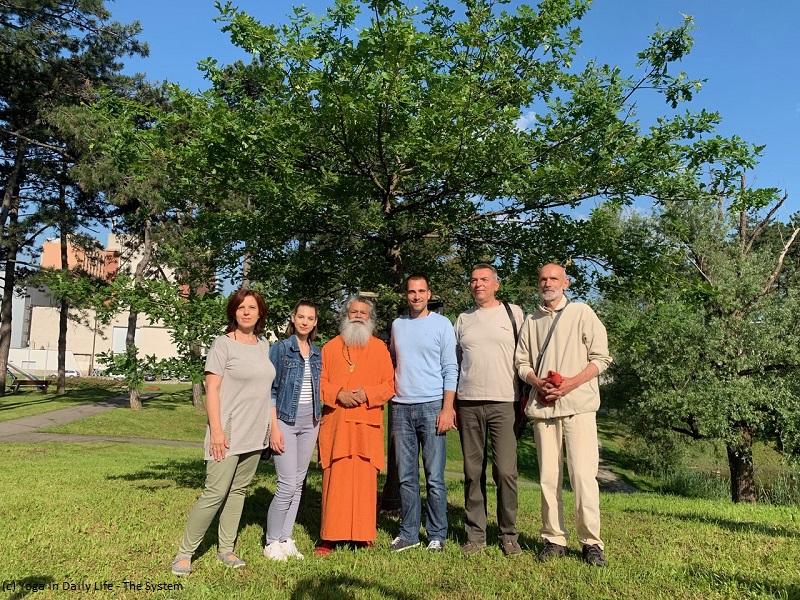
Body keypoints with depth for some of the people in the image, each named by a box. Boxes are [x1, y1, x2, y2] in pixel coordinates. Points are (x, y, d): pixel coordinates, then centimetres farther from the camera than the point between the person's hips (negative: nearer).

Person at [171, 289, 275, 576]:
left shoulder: (264, 345, 10)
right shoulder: (223, 344, -7)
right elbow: (212, 389, -11)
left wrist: (272, 426, 14)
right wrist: (216, 430, -17)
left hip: (255, 434, 6)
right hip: (228, 433, -6)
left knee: (238, 490, 12)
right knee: (215, 493, -6)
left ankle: (226, 549, 24)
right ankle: (184, 553, 8)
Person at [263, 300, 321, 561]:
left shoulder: (317, 353, 10)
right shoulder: (280, 349, -5)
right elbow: (270, 390, -7)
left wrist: (319, 423, 9)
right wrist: (274, 427, -13)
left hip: (310, 423, 5)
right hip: (286, 421, -5)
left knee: (298, 484, 10)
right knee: (287, 485, -7)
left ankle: (286, 538, 21)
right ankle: (272, 542, 9)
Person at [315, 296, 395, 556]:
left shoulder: (379, 348, 10)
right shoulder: (330, 347, 12)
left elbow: (389, 385, 6)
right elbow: (319, 381, 8)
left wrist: (367, 393, -11)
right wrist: (338, 394, -10)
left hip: (367, 424, 0)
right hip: (335, 424, 0)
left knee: (365, 479, 0)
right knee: (334, 478, -1)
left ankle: (364, 533, 12)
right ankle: (329, 536, 7)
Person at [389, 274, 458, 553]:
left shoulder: (442, 324, 1)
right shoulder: (397, 325, 13)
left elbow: (450, 370, -2)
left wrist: (447, 409, -11)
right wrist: (392, 404, 11)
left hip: (432, 406, -3)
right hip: (401, 407, 4)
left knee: (434, 477, -1)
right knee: (406, 477, 7)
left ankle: (437, 535, 10)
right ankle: (408, 533, 17)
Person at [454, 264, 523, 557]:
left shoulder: (514, 313, 7)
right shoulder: (463, 319, 15)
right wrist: (450, 405, 12)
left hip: (503, 403, -3)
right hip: (468, 403, 3)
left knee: (506, 471, -5)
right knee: (473, 472, 6)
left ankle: (509, 535, 11)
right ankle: (475, 535, 16)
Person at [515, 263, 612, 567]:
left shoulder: (582, 313, 4)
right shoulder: (531, 321, 16)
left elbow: (601, 358, -1)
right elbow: (522, 361, 15)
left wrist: (571, 383, -13)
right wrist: (537, 382, -5)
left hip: (577, 405, -3)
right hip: (542, 406, 4)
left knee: (583, 475, -7)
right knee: (548, 476, 6)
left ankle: (591, 542, 4)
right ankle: (553, 539, 15)